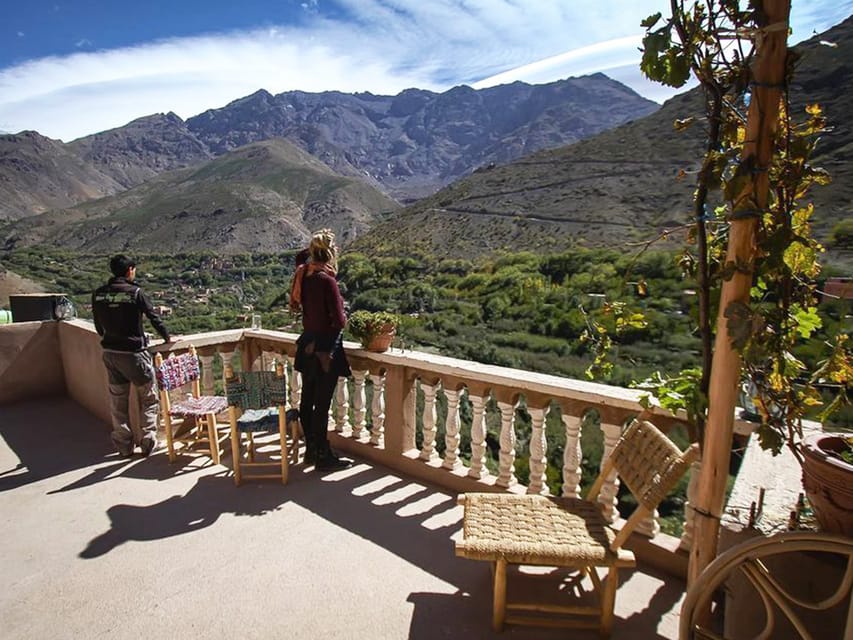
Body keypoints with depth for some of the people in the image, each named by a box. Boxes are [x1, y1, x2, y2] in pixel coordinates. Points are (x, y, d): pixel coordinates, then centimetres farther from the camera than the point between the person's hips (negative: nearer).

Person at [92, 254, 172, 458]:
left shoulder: (98, 294, 2)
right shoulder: (135, 292, -13)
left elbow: (98, 326, 11)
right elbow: (154, 317, -6)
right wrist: (167, 337, 10)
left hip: (110, 353, 5)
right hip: (134, 353, -5)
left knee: (118, 401, 15)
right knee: (148, 398, 10)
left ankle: (124, 446, 23)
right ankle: (147, 443, 11)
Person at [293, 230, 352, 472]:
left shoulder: (303, 275, 2)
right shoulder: (326, 280, -19)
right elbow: (339, 321, -19)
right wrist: (344, 317, 3)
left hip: (308, 344, 8)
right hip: (325, 348, -8)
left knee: (308, 400, 16)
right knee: (322, 404, 1)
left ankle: (311, 449, 31)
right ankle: (323, 457, 14)